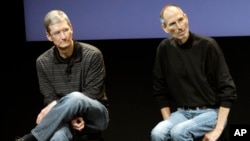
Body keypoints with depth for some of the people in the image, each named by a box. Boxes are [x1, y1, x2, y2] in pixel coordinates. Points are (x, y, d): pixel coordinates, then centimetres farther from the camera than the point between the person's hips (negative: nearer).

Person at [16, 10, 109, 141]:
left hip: (95, 115, -1)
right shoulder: (43, 62, -3)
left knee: (75, 98, -39)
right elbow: (50, 98, -1)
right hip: (69, 116, 1)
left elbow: (92, 94, -12)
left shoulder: (92, 55, -12)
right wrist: (70, 115, -22)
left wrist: (57, 104, -21)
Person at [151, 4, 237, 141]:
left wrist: (218, 129, -17)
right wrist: (169, 122, -1)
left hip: (211, 112, -4)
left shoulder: (207, 45, -12)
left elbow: (228, 89, -12)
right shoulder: (164, 49, 0)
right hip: (181, 112, 4)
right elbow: (160, 90, 8)